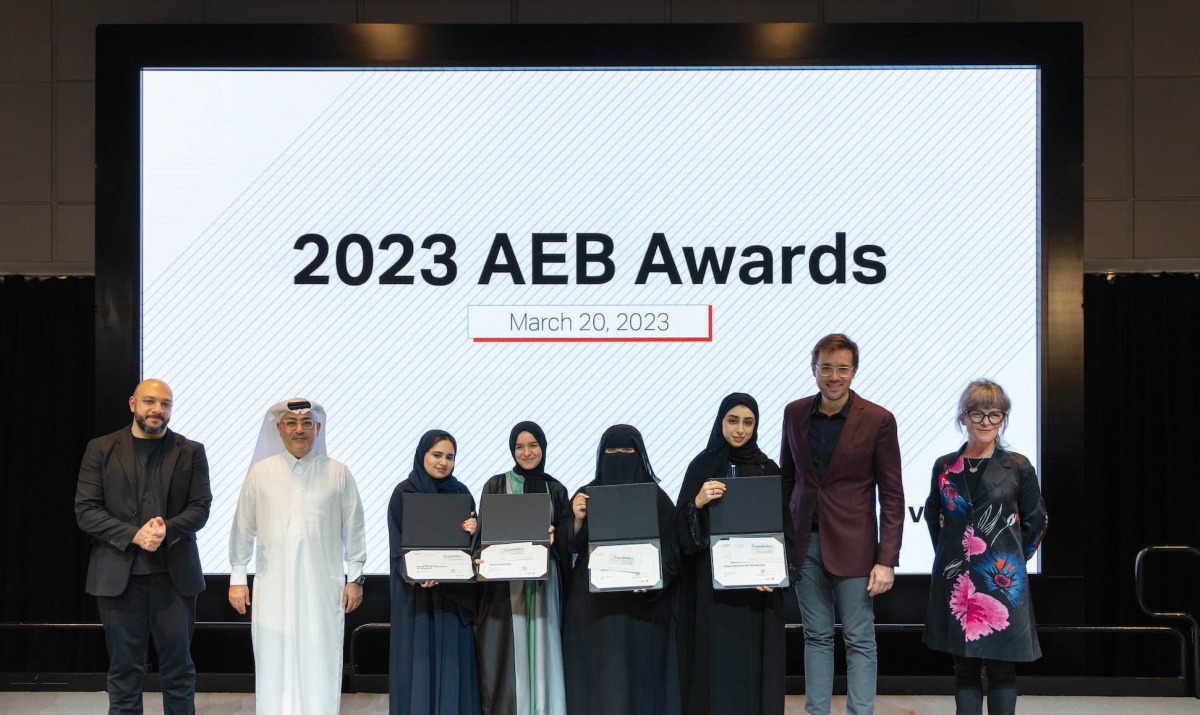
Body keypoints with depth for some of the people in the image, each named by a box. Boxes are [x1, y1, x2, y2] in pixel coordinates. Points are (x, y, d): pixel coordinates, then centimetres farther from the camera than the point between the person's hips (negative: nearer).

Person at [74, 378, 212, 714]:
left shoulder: (191, 452, 8)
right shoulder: (101, 449, 5)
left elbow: (200, 508, 2)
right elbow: (85, 511, -1)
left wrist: (167, 530, -17)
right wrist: (134, 536, -15)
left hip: (175, 573, 1)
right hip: (119, 573, 0)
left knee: (178, 667, 5)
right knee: (124, 670, 5)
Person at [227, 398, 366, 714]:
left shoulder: (338, 474, 4)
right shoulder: (260, 472, 6)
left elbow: (354, 530, 7)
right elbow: (242, 528, 9)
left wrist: (355, 578, 5)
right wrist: (237, 578, 7)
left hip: (323, 589, -1)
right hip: (273, 590, 1)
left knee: (320, 668, 0)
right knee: (275, 668, 3)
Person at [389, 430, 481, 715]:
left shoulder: (461, 493, 9)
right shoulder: (404, 493, -2)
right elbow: (399, 545, -7)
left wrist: (473, 530, -16)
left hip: (455, 592, 3)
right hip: (417, 592, -3)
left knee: (453, 660, 3)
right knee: (420, 660, -2)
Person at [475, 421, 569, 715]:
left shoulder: (556, 490, 10)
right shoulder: (495, 486, 4)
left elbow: (566, 543, 11)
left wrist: (552, 537, -7)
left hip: (544, 585, 2)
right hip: (505, 585, -2)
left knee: (543, 654, 1)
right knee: (507, 656, -2)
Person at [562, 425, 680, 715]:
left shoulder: (656, 498, 2)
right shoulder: (585, 495, 8)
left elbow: (672, 550, -2)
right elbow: (569, 547, 4)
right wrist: (577, 518, -14)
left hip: (641, 606, -2)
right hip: (592, 604, 2)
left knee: (638, 679, -2)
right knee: (596, 679, 2)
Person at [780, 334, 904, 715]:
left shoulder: (878, 420, -8)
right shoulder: (795, 413, 4)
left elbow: (892, 495, -6)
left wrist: (887, 560, -11)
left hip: (852, 545, -4)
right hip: (805, 541, 4)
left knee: (859, 640, 2)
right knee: (816, 636, 11)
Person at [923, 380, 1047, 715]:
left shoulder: (1018, 468, 0)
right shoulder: (945, 467, 5)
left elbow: (1036, 520, 8)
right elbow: (933, 515, 18)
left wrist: (1015, 559, 5)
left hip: (1002, 579, -2)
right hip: (956, 580, 2)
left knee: (1002, 667, 3)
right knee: (965, 667, 6)